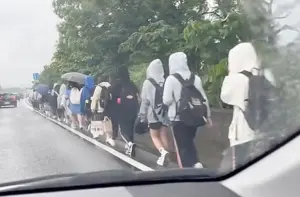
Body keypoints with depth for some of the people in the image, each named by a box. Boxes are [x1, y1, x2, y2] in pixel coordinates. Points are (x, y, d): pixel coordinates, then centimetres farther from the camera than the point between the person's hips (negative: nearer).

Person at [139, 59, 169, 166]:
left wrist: (142, 115, 2)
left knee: (155, 136, 11)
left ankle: (163, 151, -13)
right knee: (164, 136, 12)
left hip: (153, 113, -2)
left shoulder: (148, 82, -7)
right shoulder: (166, 82, -2)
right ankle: (163, 157, 12)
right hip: (165, 112, 2)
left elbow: (145, 100, -5)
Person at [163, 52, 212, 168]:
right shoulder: (195, 78, 5)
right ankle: (196, 163, 8)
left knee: (182, 146, 5)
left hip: (178, 118, -5)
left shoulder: (171, 78, -9)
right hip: (194, 116, 5)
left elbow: (166, 100, -13)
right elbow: (203, 98, 8)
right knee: (189, 142, 22)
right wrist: (208, 115, 16)